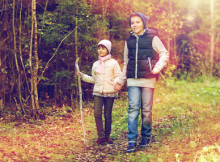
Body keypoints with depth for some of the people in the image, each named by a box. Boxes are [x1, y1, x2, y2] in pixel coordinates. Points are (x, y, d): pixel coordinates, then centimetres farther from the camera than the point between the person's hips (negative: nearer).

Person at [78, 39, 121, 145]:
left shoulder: (113, 63, 3)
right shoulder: (95, 64, 15)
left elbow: (118, 76, 0)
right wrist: (82, 76, 15)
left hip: (110, 92, -3)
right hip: (98, 92, 3)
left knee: (108, 114, 4)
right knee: (97, 113, -9)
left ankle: (107, 136, 18)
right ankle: (101, 136, -1)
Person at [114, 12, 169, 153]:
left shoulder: (152, 38, 2)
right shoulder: (129, 40, 15)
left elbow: (164, 54, 3)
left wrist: (158, 67, -15)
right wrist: (121, 81, 19)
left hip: (148, 79, -3)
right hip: (133, 80, 3)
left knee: (146, 109, 2)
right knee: (133, 109, -5)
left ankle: (146, 137, 18)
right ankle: (132, 141, -4)